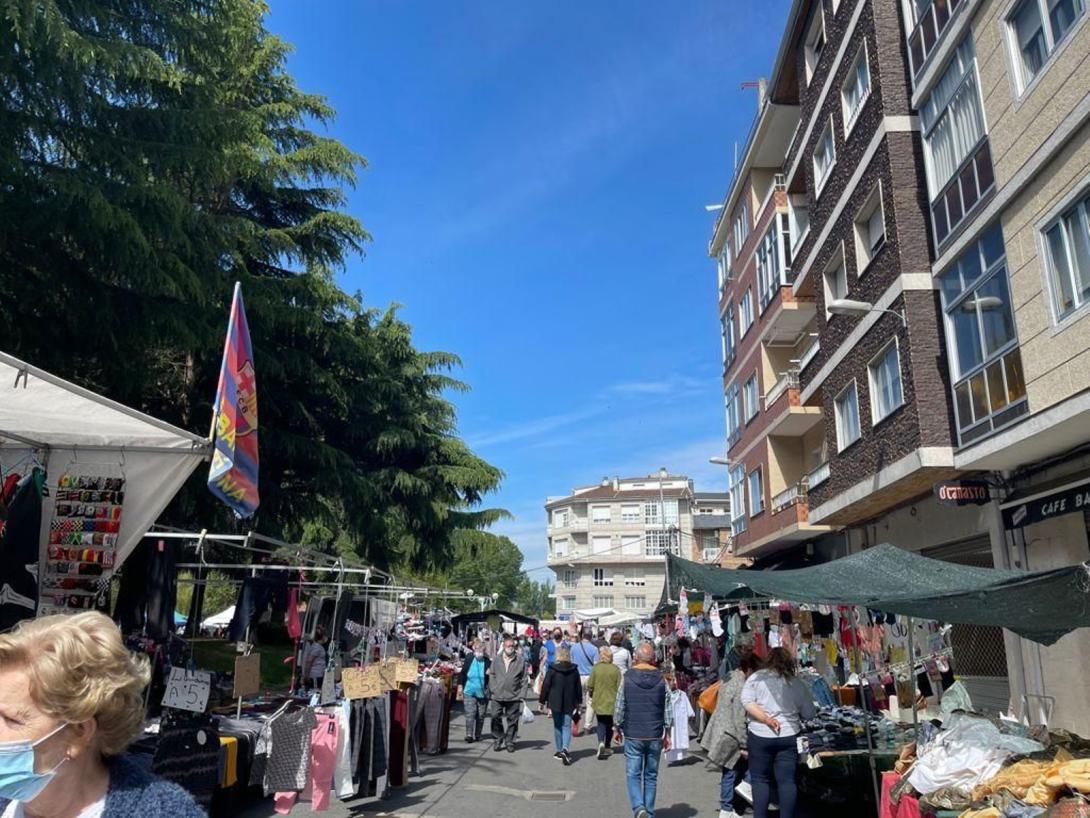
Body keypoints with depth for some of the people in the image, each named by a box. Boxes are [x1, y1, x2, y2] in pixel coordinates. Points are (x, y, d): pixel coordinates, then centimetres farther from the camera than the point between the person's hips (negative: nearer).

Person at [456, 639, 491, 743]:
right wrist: (460, 686, 4)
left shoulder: (488, 662, -4)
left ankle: (477, 735, 22)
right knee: (470, 714, -7)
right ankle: (469, 735, -5)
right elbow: (462, 674, 7)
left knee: (481, 715, 9)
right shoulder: (468, 661, 0)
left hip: (483, 693, 0)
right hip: (469, 692, 0)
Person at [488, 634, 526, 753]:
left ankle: (510, 742, 21)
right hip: (497, 696, 1)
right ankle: (498, 740, 19)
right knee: (496, 718, 2)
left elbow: (524, 679, 1)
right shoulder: (497, 660, 4)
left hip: (514, 697, -1)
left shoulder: (520, 660, -2)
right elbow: (492, 675, 11)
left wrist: (522, 695, -3)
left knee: (512, 720, 7)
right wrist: (492, 689, 1)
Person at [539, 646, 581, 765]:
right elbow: (579, 687, 8)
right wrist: (578, 703, 18)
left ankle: (560, 750, 19)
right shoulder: (574, 670, 0)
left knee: (557, 726, 13)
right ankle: (565, 749, -16)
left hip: (555, 703, -1)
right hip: (569, 704, 2)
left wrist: (543, 702, 4)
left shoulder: (552, 670, -9)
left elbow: (545, 686, -6)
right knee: (567, 726, 5)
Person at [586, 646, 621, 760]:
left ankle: (601, 743, -12)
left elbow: (590, 685, -6)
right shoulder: (615, 669, -11)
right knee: (610, 724, 17)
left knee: (601, 724, 11)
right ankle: (607, 747, 24)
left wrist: (592, 696, 14)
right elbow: (619, 686, -9)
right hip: (612, 702, 0)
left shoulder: (596, 668, -11)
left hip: (599, 701, 0)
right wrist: (619, 700, 7)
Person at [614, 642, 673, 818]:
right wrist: (667, 735, 13)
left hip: (632, 735, -2)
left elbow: (619, 708, -2)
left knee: (633, 774, 4)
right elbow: (668, 711, 3)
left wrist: (618, 729, 11)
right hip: (655, 736, 2)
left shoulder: (627, 678, -6)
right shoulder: (661, 680, -1)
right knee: (651, 776, 13)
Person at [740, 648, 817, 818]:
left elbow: (747, 702, -11)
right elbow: (809, 714, 11)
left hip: (760, 736, -1)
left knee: (760, 779, 8)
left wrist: (766, 719, -11)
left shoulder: (756, 678, 0)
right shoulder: (797, 683, 6)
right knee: (787, 781, 7)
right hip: (788, 736, 2)